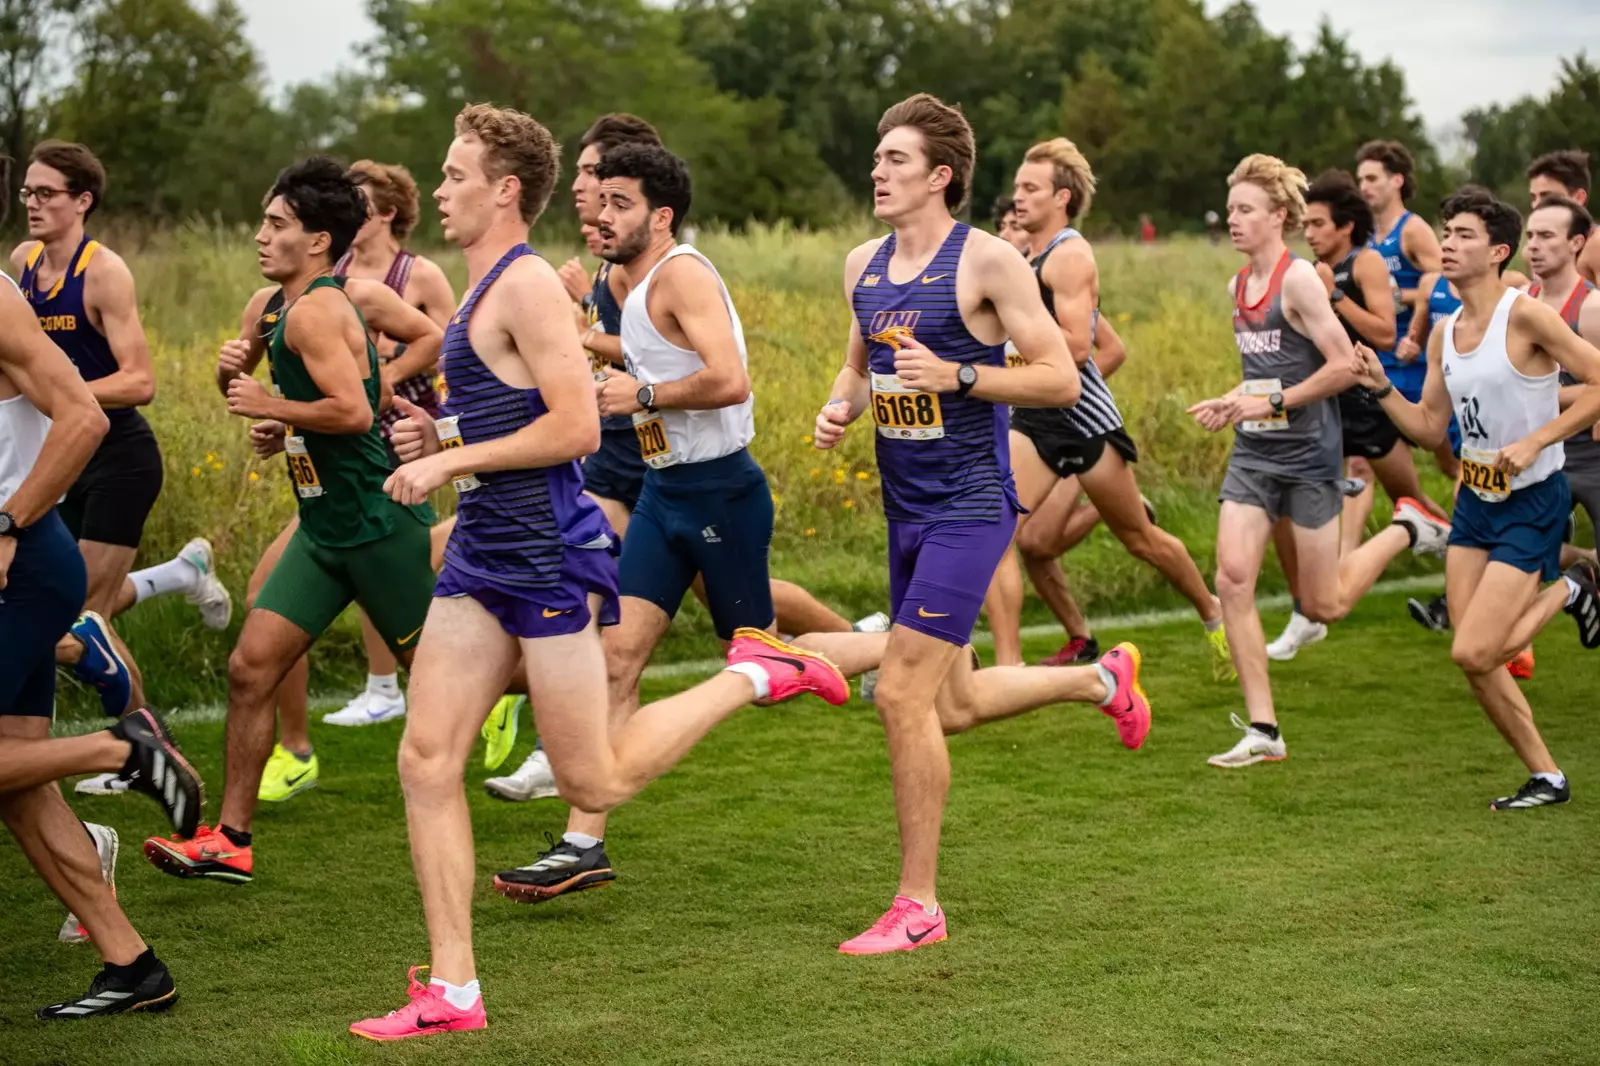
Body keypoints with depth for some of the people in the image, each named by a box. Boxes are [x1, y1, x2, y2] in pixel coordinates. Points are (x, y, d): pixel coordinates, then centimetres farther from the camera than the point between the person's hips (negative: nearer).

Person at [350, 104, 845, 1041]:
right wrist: (440, 436, 11)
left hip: (549, 558, -9)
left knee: (595, 783, -1)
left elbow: (576, 427, -23)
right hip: (486, 556, 9)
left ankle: (756, 674, 15)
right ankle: (453, 991, 5)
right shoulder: (488, 287, 16)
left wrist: (452, 460, -18)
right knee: (426, 763, 1)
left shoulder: (528, 287, -15)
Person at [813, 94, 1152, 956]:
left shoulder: (987, 262, -12)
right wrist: (839, 407, 2)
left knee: (903, 692, -14)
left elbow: (1061, 379, -11)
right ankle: (1102, 679, 42)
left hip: (969, 505, -8)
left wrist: (957, 375, -22)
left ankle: (917, 904, -3)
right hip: (905, 506, 8)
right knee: (953, 704, 15)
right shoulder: (863, 264, 9)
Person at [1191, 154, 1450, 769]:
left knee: (1323, 607, 2)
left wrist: (1271, 403, -18)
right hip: (1253, 454, 7)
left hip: (1308, 455, -7)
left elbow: (1344, 366, -18)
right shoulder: (1238, 286, 11)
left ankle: (1408, 530, 28)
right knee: (1232, 578, -10)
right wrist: (1230, 404, 7)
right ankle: (1263, 732, -5)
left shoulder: (1299, 279, -13)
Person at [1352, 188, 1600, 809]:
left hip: (1532, 504, -7)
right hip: (1475, 500, 7)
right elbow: (1430, 430, 10)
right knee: (1475, 663, 3)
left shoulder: (1525, 316, -15)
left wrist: (1534, 442, -21)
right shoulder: (1444, 335, 6)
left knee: (1473, 653, -15)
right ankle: (1546, 778, 19)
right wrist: (1381, 387, -5)